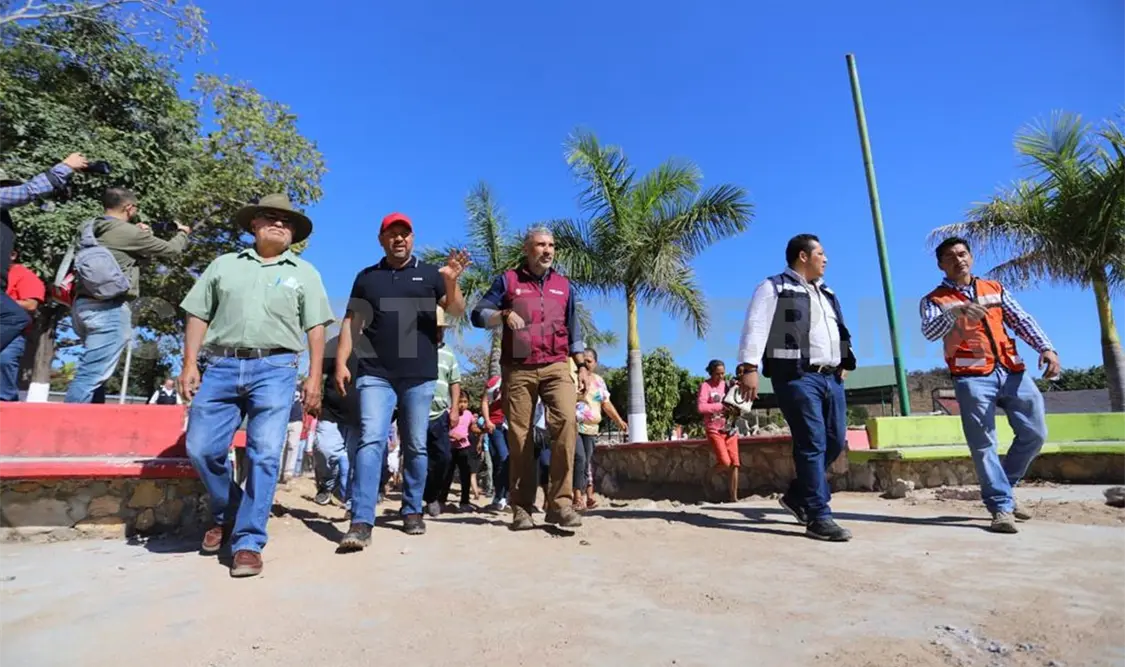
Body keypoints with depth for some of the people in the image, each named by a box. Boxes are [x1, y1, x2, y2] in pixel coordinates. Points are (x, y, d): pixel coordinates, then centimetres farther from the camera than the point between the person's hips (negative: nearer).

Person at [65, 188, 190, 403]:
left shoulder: (89, 229, 14)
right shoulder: (129, 232, -8)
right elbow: (170, 249, 4)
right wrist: (183, 233, 23)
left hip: (83, 304, 9)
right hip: (110, 309, -9)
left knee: (92, 373, 16)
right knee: (92, 375, -11)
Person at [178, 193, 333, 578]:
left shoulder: (304, 273, 13)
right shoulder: (224, 265, 17)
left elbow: (316, 327, 6)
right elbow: (198, 316, 14)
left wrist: (314, 377, -3)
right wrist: (190, 364, 3)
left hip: (275, 369, -2)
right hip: (221, 366, 2)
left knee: (264, 456, -6)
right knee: (201, 448, 0)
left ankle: (248, 542, 3)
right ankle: (226, 514, 26)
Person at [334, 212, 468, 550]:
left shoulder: (430, 273, 10)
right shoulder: (366, 277, 14)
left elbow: (456, 311, 0)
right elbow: (351, 322, 12)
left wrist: (451, 282, -20)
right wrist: (341, 363, 1)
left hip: (420, 376, 0)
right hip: (375, 375, 1)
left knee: (415, 446, 6)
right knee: (371, 441, -10)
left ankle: (412, 511, 20)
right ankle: (361, 522, -11)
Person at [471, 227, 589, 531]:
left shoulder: (563, 285, 17)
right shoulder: (508, 280, 9)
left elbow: (573, 329, 19)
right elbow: (478, 314, 2)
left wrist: (582, 366, 11)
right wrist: (504, 315, -17)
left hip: (556, 367, 1)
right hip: (517, 369, -1)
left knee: (566, 420, -21)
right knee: (520, 436, 0)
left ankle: (560, 502, -15)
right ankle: (522, 508, 9)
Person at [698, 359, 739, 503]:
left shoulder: (726, 384, 10)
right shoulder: (705, 385, -6)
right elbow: (700, 407, -19)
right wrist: (721, 406, -21)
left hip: (730, 429, 5)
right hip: (714, 430, -5)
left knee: (734, 463, -1)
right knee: (725, 462, -17)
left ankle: (733, 497, 8)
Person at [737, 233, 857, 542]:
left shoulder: (826, 293, 25)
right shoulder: (774, 287, 0)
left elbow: (840, 331, 33)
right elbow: (755, 327, -11)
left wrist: (845, 363, 23)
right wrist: (750, 367, -21)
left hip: (831, 377, 8)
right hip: (798, 377, -8)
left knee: (835, 442, 7)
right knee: (812, 445, -10)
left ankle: (798, 496, 24)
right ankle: (819, 517, -2)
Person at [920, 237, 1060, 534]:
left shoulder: (995, 289, 18)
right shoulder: (934, 300, 4)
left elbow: (1022, 320, 11)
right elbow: (929, 332, -14)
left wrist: (1046, 347, -6)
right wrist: (955, 312, -32)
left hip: (1012, 371, 5)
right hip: (972, 377, -5)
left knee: (1035, 433, 7)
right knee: (984, 445, -5)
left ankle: (1001, 489, 25)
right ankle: (1001, 507, 2)